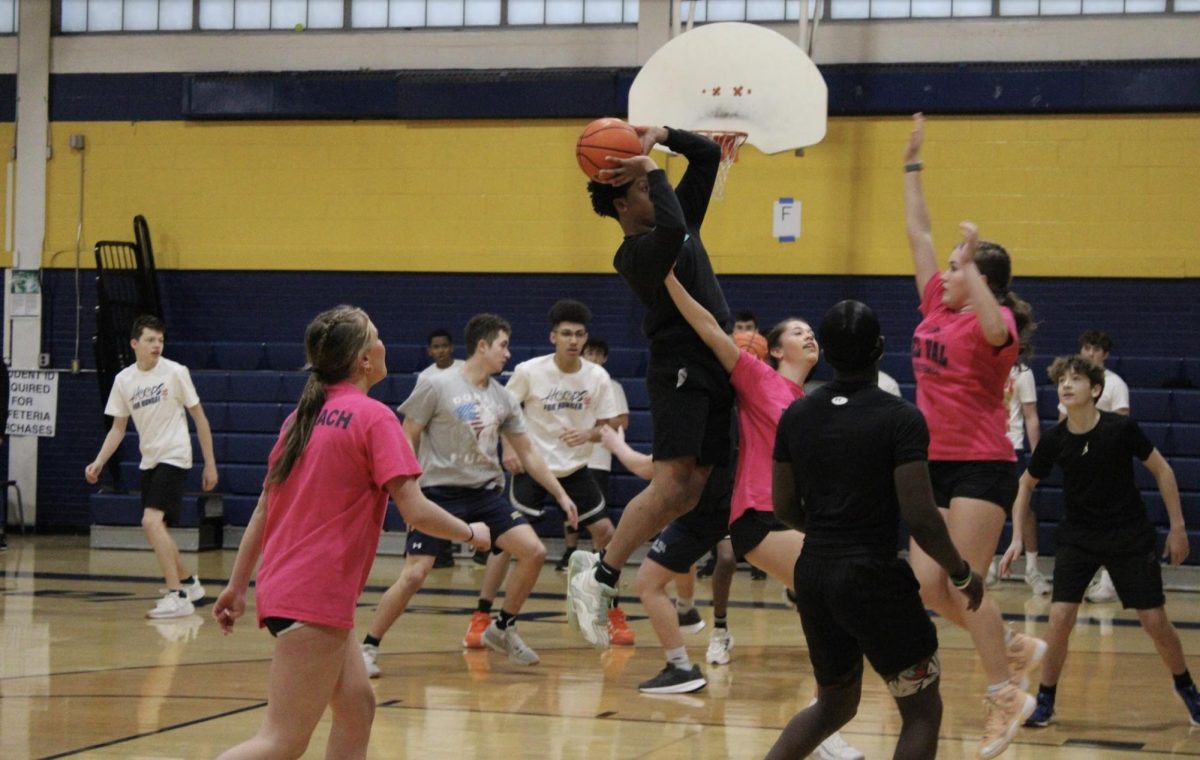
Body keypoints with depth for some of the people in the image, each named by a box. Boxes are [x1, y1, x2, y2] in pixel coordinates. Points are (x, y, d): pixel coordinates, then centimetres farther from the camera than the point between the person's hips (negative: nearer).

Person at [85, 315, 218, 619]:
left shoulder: (175, 372, -8)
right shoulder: (124, 380, 4)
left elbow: (199, 417, -3)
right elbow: (118, 428, 11)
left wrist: (210, 464, -3)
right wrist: (98, 463, -1)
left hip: (174, 457, -6)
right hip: (149, 460, 6)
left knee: (152, 521, -21)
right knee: (154, 529, 12)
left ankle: (178, 596, -19)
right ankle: (188, 583, 34)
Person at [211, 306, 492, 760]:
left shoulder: (304, 415, 12)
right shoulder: (373, 418, -9)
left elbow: (264, 508, 16)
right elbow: (415, 512, -14)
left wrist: (238, 585, 21)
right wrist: (472, 534, 4)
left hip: (280, 585, 9)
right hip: (316, 598, -9)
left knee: (357, 708, 17)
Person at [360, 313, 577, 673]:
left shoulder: (503, 398, 7)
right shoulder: (436, 386, -9)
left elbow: (527, 453, 14)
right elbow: (407, 440, -4)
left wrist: (561, 495, 12)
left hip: (486, 492, 5)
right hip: (441, 491, -5)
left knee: (533, 551, -8)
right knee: (414, 574, -15)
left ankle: (502, 629, 11)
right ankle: (368, 647, 1)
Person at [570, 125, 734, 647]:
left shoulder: (682, 214, 14)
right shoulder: (633, 255, -12)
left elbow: (708, 154, 17)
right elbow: (671, 232, -33)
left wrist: (660, 134, 2)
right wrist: (651, 168, -21)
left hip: (714, 371, 8)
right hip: (679, 371, -8)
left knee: (692, 489, 2)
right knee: (670, 482, -20)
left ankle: (598, 564, 7)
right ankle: (599, 578, -16)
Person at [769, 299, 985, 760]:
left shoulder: (796, 416, 4)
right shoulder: (901, 419, -12)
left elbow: (784, 508, 10)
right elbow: (920, 517, -17)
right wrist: (962, 575, -2)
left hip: (813, 575, 6)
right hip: (874, 578, -6)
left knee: (834, 705, 24)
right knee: (922, 712, 7)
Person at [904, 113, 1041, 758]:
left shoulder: (996, 322, -11)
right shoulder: (936, 306, 9)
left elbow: (993, 329, -38)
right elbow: (918, 233, 15)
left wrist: (971, 264, -39)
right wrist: (912, 164, 17)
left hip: (981, 467, -8)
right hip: (937, 464, 8)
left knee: (963, 587, -9)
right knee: (927, 585, 4)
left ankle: (1006, 697, 4)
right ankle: (1015, 647, 22)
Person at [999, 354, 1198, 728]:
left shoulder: (1122, 428, -18)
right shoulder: (1054, 440, -12)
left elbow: (1162, 470, -5)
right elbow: (1026, 484, 6)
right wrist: (1017, 538, 0)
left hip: (1131, 537, -1)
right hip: (1077, 538, 1)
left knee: (1155, 621, -1)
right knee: (1060, 617, -13)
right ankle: (1045, 701, 4)